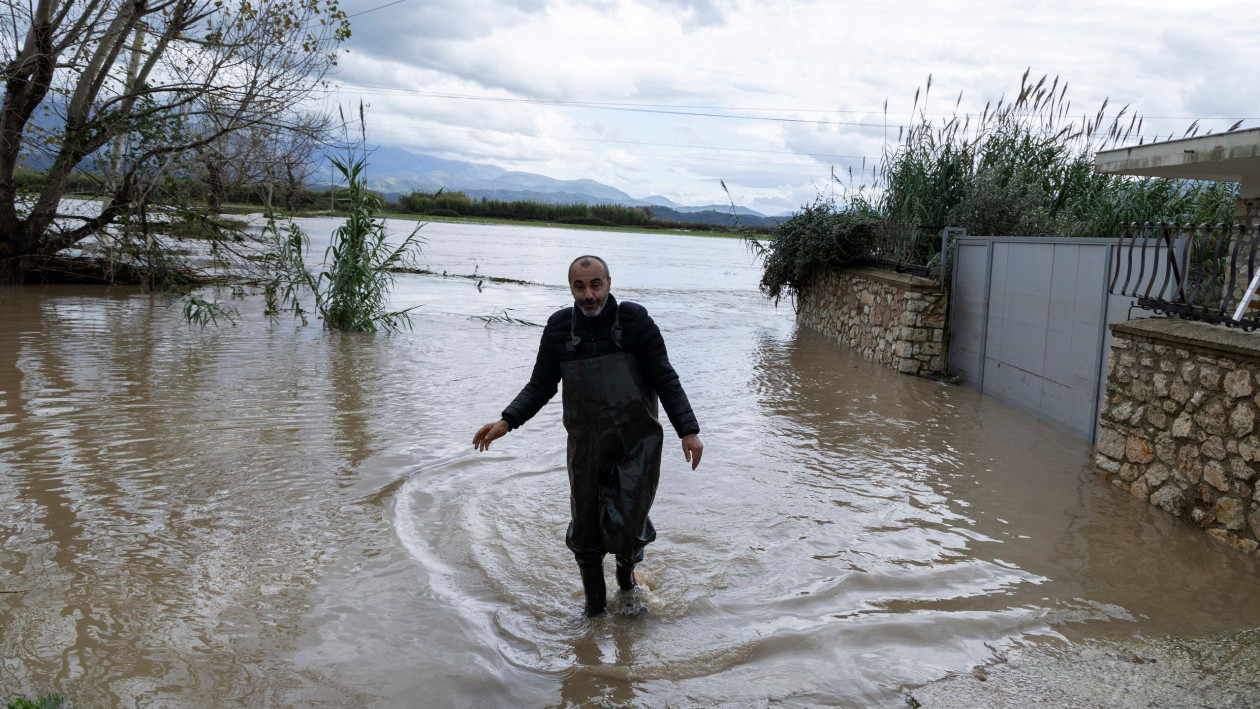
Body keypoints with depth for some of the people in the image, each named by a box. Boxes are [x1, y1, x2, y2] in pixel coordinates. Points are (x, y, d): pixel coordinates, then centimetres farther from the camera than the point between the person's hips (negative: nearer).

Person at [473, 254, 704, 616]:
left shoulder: (634, 320, -6)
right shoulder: (560, 327, 1)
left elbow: (665, 379, -5)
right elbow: (540, 386, 7)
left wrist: (688, 430, -14)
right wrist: (507, 421, -8)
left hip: (637, 441, -2)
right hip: (586, 444, 3)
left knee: (626, 526, -8)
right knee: (584, 529, 7)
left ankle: (627, 573, 28)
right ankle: (594, 603, 31)